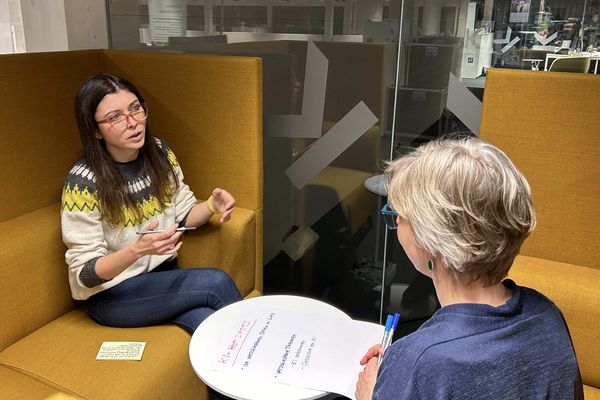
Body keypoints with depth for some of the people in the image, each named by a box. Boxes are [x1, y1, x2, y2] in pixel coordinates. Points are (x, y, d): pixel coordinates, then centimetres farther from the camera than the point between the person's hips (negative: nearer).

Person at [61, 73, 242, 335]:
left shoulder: (160, 153, -4)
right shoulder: (83, 182, -20)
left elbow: (183, 215, 7)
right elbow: (85, 273, -17)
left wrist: (212, 205, -16)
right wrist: (137, 249, -35)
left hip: (163, 272, 5)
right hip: (109, 293, -4)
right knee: (216, 282, -24)